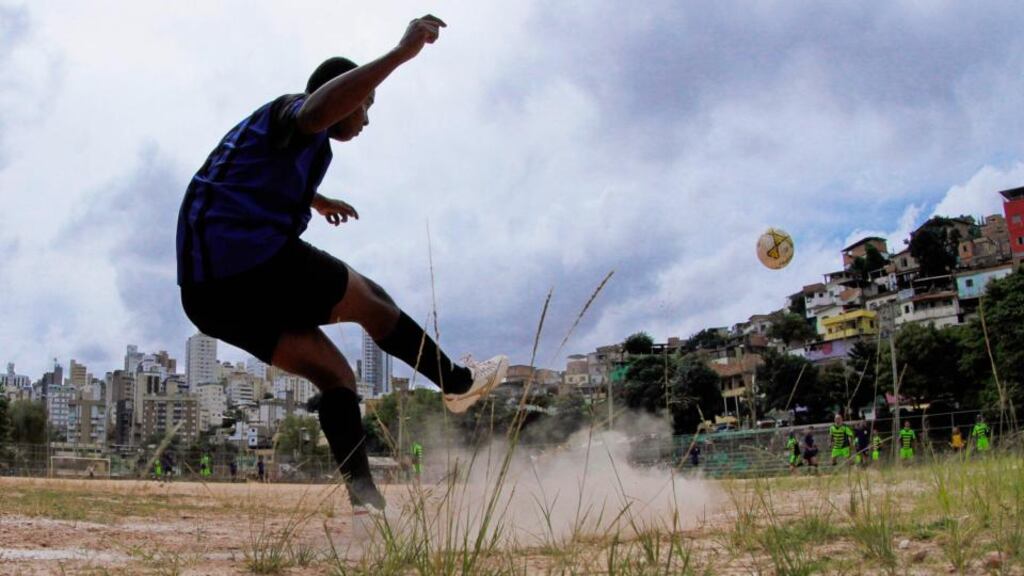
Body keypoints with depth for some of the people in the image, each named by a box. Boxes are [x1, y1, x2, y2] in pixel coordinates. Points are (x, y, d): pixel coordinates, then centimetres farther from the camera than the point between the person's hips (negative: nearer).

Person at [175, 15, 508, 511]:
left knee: (333, 374, 10)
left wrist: (316, 200, 71)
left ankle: (365, 496, -1)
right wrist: (400, 54, -38)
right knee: (372, 302, 11)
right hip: (256, 262, -9)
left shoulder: (262, 126, 30)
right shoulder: (292, 112, 0)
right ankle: (459, 382, 26)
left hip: (206, 294, 9)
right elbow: (320, 105, -28)